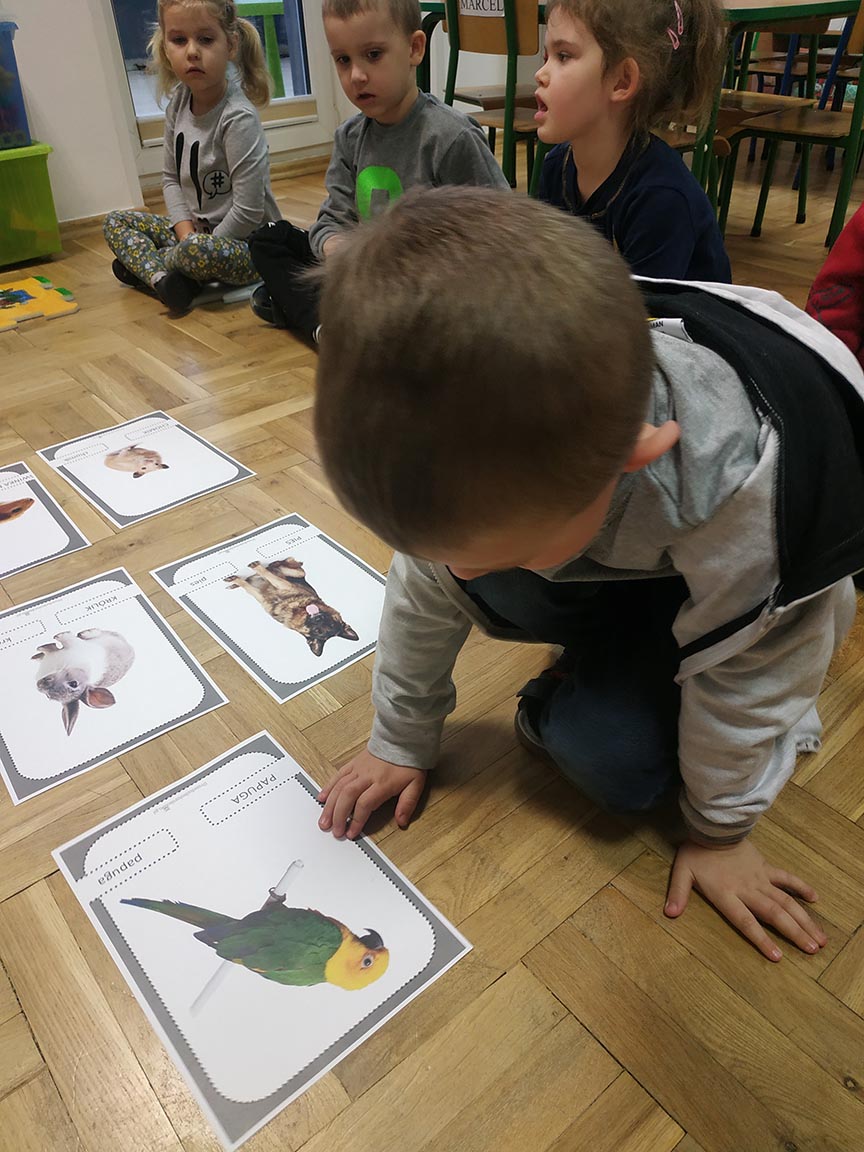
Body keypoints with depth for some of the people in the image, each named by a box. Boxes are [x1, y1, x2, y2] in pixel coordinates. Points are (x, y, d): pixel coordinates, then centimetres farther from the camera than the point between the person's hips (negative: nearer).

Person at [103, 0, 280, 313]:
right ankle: (162, 278, -20)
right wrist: (186, 231, -7)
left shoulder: (238, 119, -21)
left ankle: (146, 263, -7)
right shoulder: (178, 102, 1)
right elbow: (171, 177, 9)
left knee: (199, 252, -39)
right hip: (197, 229, 8)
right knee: (115, 222, 7)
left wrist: (194, 244, -14)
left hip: (246, 242, -8)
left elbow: (248, 211, -24)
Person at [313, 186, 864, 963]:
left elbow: (739, 674, -25)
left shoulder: (746, 486, -42)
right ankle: (608, 664, 3)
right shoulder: (477, 439, -30)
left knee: (618, 765, -24)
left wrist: (719, 829, -9)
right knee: (493, 589, -26)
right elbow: (426, 590, -15)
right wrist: (402, 742, -4)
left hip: (724, 586, -4)